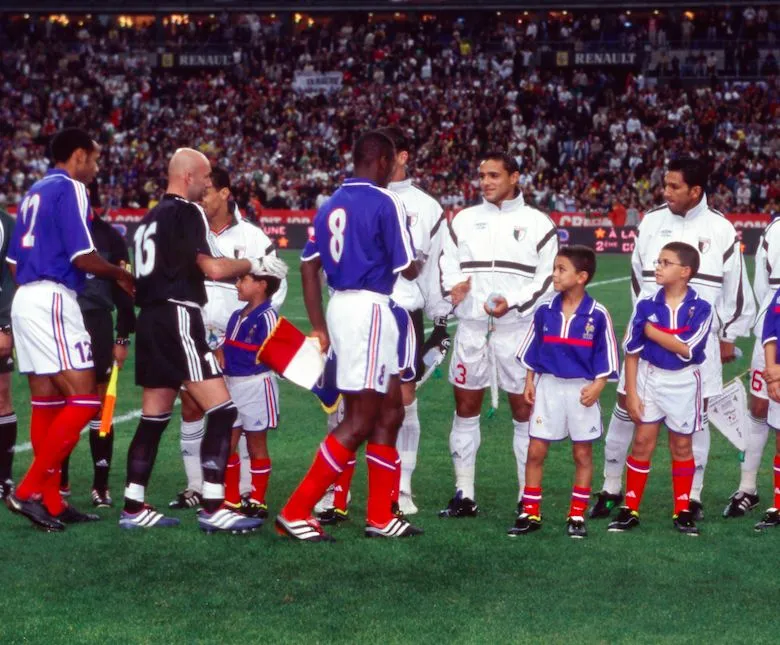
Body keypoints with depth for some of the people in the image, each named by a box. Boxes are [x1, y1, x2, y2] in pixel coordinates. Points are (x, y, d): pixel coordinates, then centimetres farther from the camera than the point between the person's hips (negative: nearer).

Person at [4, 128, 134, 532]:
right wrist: (121, 275, 1)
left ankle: (51, 501, 13)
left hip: (26, 298, 9)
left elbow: (14, 261, 20)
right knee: (84, 400, -9)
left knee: (47, 403, 11)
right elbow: (82, 257, -15)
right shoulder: (70, 189, -7)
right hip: (54, 301, -9)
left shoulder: (34, 192, 19)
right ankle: (30, 490, -13)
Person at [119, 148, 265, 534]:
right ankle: (212, 509, -12)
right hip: (176, 317, -10)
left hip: (151, 319, 10)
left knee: (153, 419, 13)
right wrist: (252, 264, -1)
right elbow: (212, 268, -18)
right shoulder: (186, 212, -8)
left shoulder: (151, 217, 19)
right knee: (222, 410, -9)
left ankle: (133, 508, 15)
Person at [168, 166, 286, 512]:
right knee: (191, 408, 3)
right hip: (195, 339, 3)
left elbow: (275, 289, -1)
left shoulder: (251, 237, -3)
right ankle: (196, 486, 13)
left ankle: (245, 490, 4)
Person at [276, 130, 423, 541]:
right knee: (360, 422, -5)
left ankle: (380, 516, 18)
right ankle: (295, 512, -8)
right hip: (369, 308, -9)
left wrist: (319, 327, 16)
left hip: (340, 306, 9)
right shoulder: (385, 203, -9)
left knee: (389, 413, 16)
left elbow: (309, 266, 12)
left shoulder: (331, 205, 13)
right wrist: (415, 265, 16)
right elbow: (407, 269, -8)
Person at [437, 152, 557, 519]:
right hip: (471, 326, 3)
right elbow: (447, 264, 13)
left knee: (524, 409, 1)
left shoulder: (537, 224, 3)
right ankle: (464, 495, 12)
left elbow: (548, 278, -1)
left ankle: (528, 496, 7)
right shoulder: (464, 220, 12)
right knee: (466, 407, 5)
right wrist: (452, 286, -10)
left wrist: (513, 302, -14)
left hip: (517, 328, -3)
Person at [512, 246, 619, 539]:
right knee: (535, 451, 2)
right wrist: (530, 381, 3)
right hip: (548, 386, 2)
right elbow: (532, 349, 9)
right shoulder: (544, 311, 0)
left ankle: (577, 515, 18)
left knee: (583, 454, 7)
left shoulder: (597, 315, -9)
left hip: (581, 390, -2)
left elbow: (606, 355, -4)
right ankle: (530, 514, 11)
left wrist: (597, 385, -13)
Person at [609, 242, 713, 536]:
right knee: (642, 442, 2)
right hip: (650, 377, 1)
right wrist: (631, 392, -5)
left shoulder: (701, 308, -11)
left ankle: (683, 511, 18)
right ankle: (630, 509, 9)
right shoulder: (646, 305, -6)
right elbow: (632, 351, -2)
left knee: (682, 446, 9)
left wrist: (652, 331, -16)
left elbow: (687, 349, -20)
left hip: (684, 382, -1)